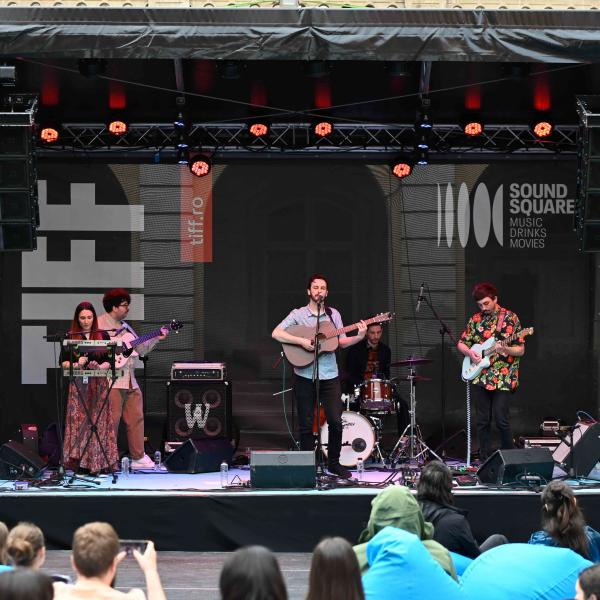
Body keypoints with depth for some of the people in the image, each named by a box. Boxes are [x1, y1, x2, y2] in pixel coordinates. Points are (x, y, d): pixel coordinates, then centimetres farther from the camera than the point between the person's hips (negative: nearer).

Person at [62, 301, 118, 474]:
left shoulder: (103, 336, 8)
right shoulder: (70, 337, 6)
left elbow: (110, 361, 7)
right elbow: (63, 362, 2)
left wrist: (101, 367, -14)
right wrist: (76, 364, -17)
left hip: (99, 384, 0)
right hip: (78, 385, 0)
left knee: (99, 420, -4)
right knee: (78, 420, -7)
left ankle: (100, 462, -3)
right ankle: (80, 462, -7)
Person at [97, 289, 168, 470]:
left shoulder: (125, 327, 20)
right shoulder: (99, 324, -6)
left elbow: (141, 349, 22)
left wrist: (156, 339, 11)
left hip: (130, 381, 8)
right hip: (111, 381, -8)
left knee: (136, 418, 9)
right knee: (111, 421, -6)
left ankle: (138, 457, 16)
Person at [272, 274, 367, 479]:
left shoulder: (333, 314, 9)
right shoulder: (298, 314, -1)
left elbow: (342, 342, 11)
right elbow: (276, 333, -12)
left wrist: (360, 337, -7)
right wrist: (302, 341, -19)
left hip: (330, 377, 2)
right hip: (305, 376, -2)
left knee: (336, 421, -2)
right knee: (306, 424, 2)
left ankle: (334, 463, 13)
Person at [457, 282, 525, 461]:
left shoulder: (510, 318, -2)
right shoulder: (476, 319, 10)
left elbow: (520, 350, -2)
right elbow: (461, 343, 18)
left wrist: (504, 349, -21)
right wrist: (469, 352, -3)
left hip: (503, 377, -4)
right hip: (480, 377, 4)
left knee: (501, 419, -10)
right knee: (483, 421, 5)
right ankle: (485, 460, 12)